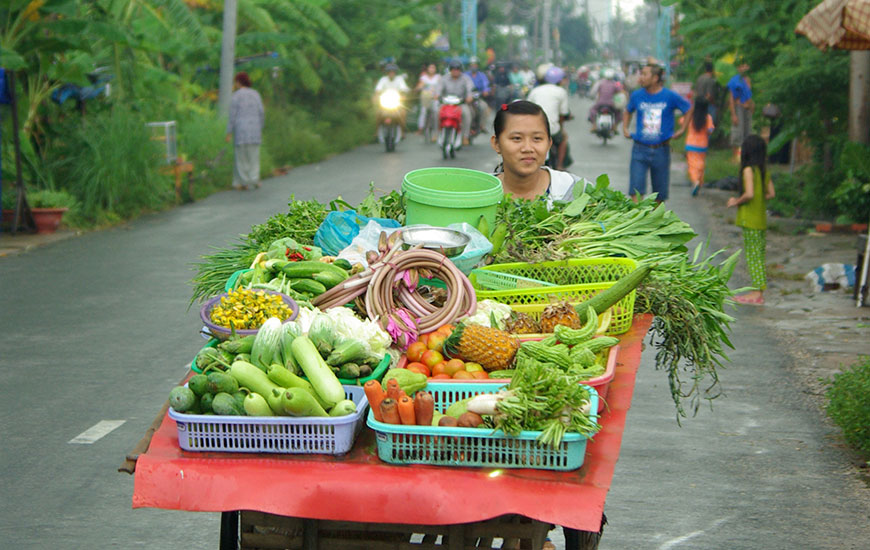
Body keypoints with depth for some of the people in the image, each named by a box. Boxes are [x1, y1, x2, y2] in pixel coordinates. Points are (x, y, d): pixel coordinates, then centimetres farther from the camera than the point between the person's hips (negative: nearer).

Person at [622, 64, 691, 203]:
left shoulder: (670, 96, -5)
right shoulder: (637, 96, 2)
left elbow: (689, 109, 10)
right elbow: (628, 112, 23)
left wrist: (682, 130, 5)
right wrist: (625, 129, 10)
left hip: (661, 150, -1)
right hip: (640, 149, 1)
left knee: (659, 193, 9)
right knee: (636, 189, -10)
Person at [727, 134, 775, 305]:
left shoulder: (748, 170, -14)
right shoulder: (764, 171, 8)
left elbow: (749, 194, -24)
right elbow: (771, 194, 11)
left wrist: (736, 201, -9)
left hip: (750, 219, -8)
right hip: (762, 219, 8)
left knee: (752, 254, -4)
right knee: (759, 255, 11)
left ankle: (757, 291, -6)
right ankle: (760, 290, 13)